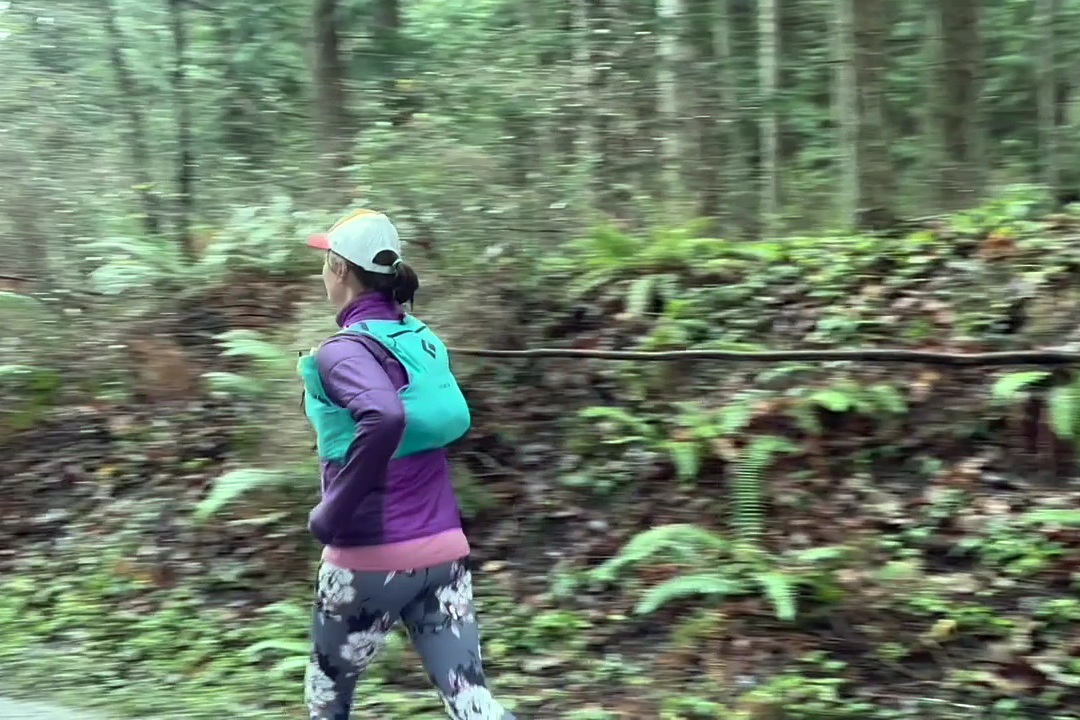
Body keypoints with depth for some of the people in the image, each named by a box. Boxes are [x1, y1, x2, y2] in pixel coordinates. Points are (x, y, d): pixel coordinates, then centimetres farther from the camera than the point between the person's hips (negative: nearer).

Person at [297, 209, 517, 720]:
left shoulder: (342, 350, -13)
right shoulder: (422, 339, 8)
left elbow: (385, 420, -33)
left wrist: (332, 514, -22)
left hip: (372, 555, -5)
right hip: (443, 549, 6)